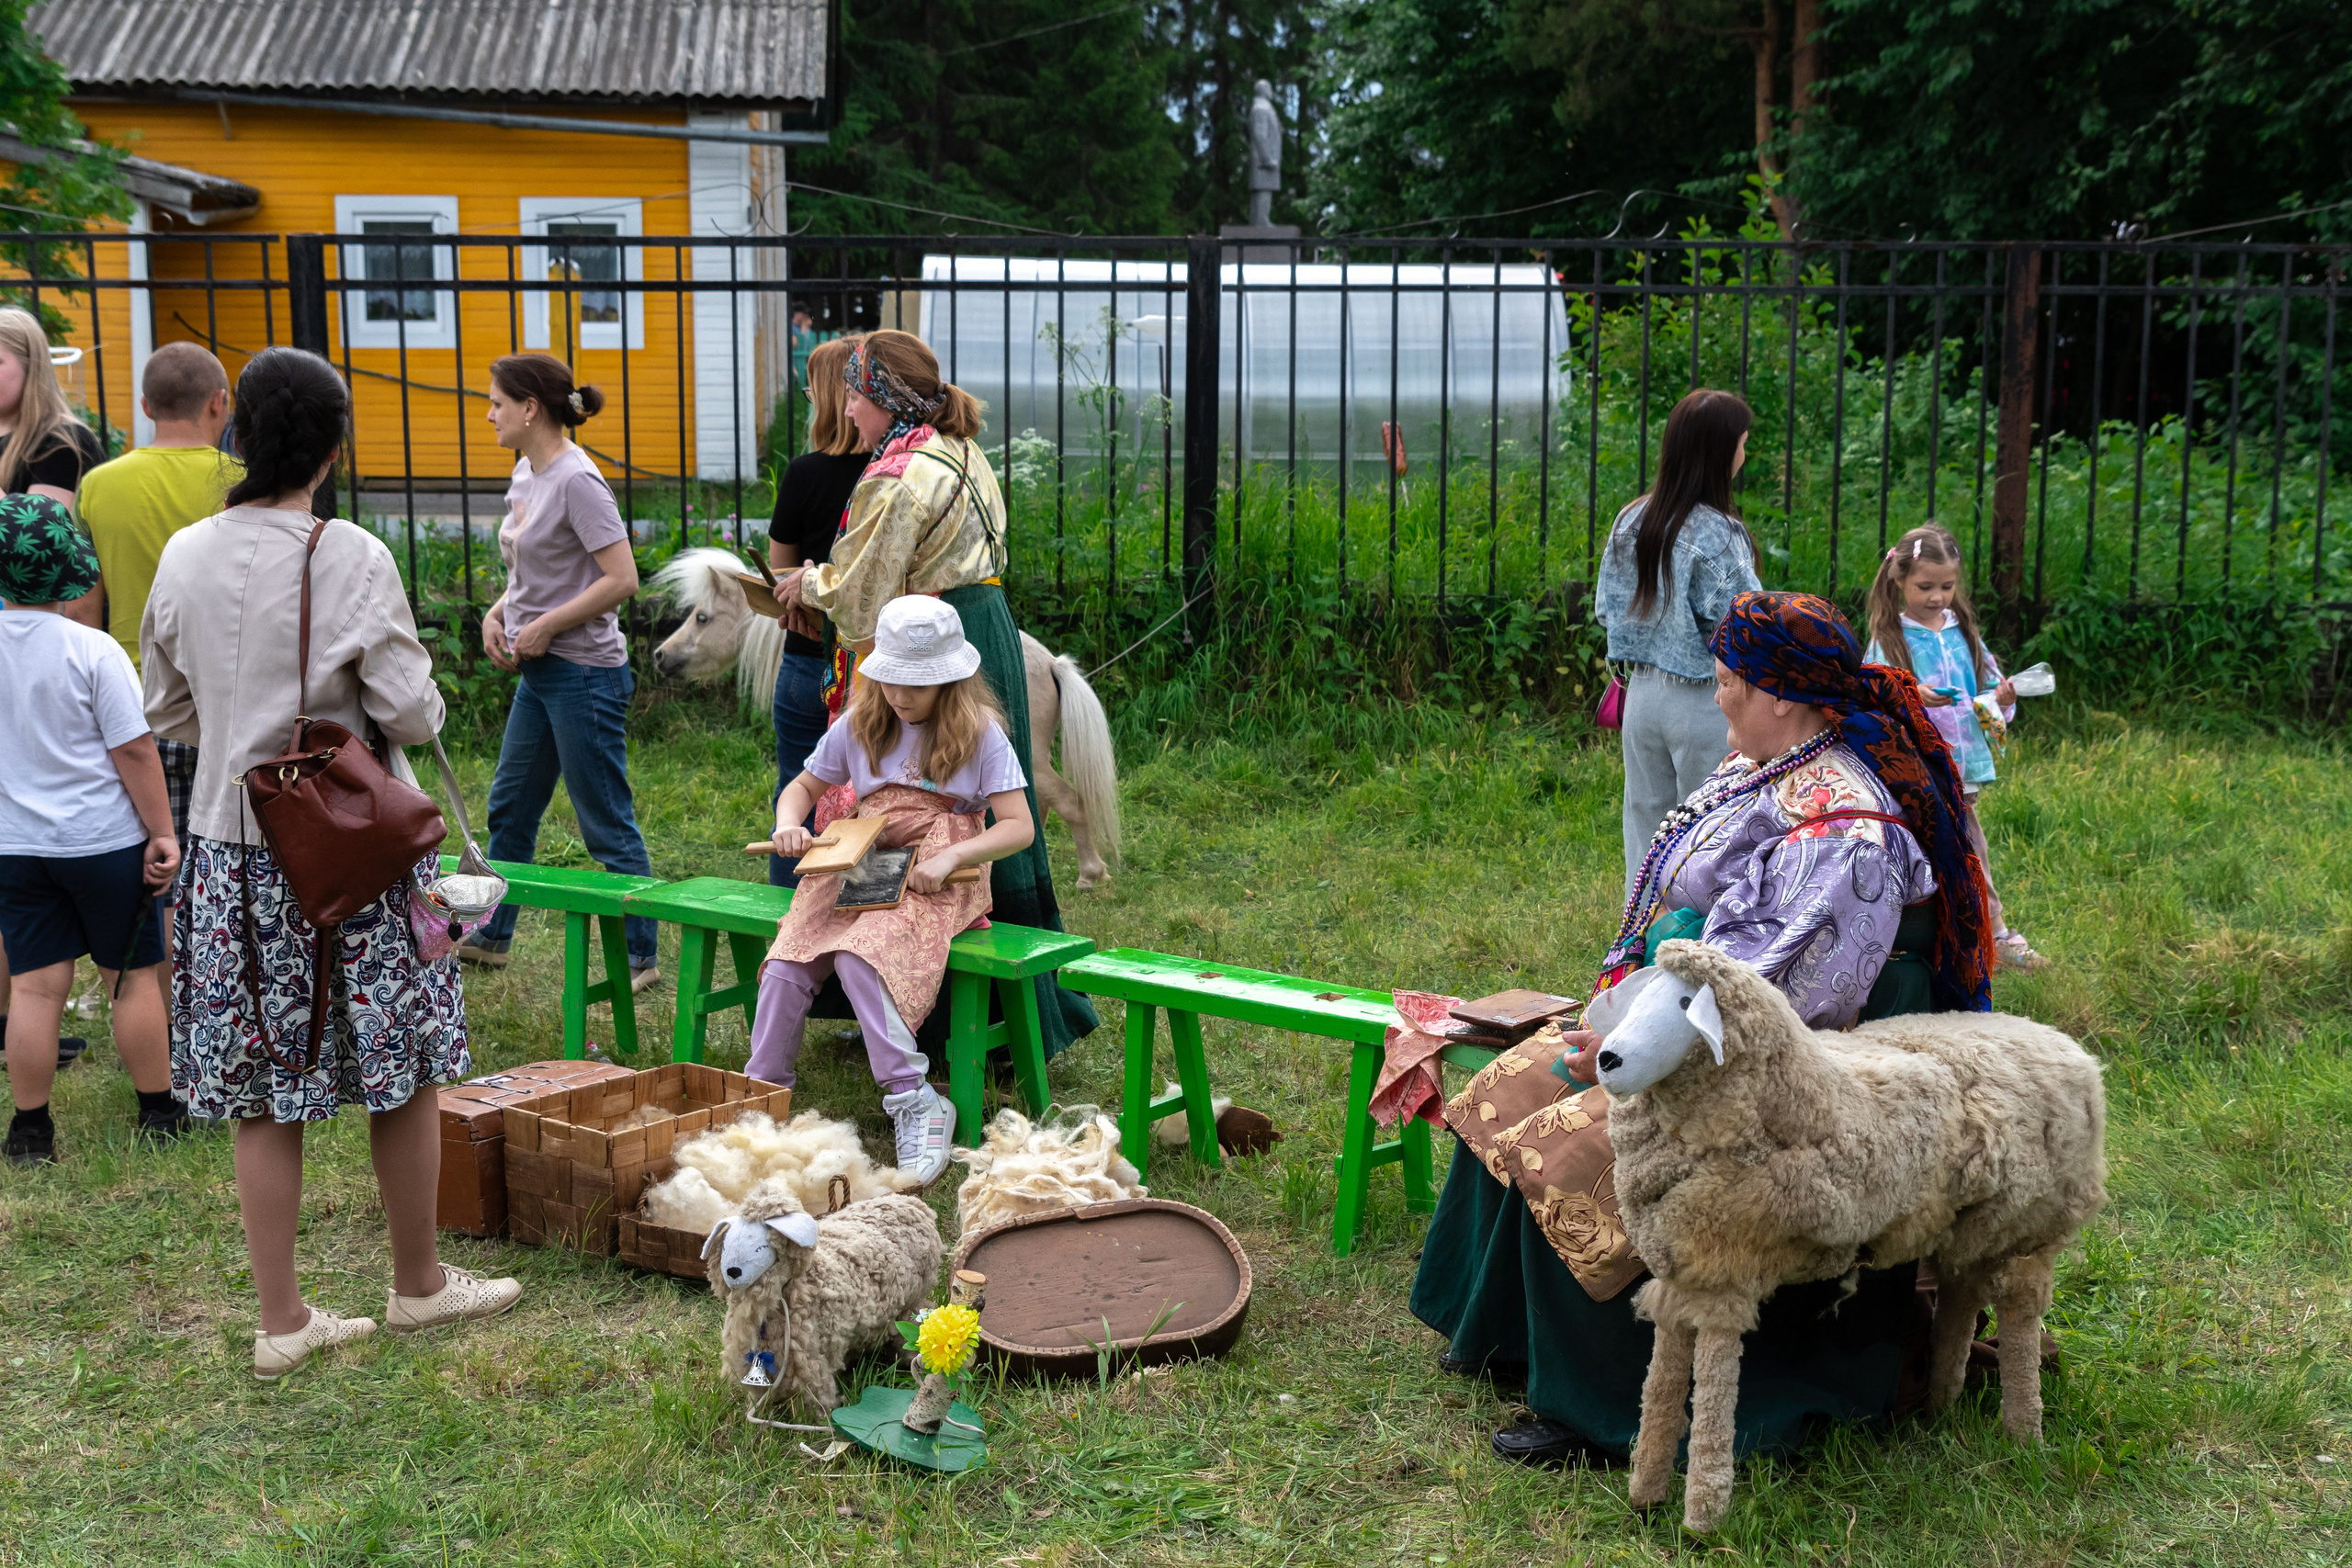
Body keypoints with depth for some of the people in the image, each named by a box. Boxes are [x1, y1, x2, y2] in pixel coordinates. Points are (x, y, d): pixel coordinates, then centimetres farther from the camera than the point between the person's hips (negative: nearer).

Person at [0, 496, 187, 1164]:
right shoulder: (92, 650, -15)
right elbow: (134, 750, -13)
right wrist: (161, 833, -6)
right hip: (104, 840, -3)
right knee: (134, 976, 9)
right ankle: (158, 1114, 18)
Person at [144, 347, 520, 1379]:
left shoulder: (185, 557, 0)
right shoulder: (351, 558, -15)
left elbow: (168, 711, 9)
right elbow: (411, 714, -13)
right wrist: (416, 710, 8)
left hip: (229, 844, 5)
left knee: (263, 1097, 9)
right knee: (405, 1072, 12)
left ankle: (281, 1322, 16)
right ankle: (419, 1284, 26)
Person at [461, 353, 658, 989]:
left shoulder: (576, 481, -18)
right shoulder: (527, 472, 10)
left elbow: (621, 579, -22)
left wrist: (545, 627, -17)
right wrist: (498, 614, 3)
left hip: (584, 674, -10)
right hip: (539, 674, 10)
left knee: (607, 826, -2)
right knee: (509, 808, 20)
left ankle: (640, 959, 8)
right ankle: (490, 937, 34)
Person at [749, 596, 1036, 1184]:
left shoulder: (979, 732, -1)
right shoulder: (860, 726, 11)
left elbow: (1019, 825, -6)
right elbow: (804, 787, 22)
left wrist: (950, 856, -22)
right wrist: (789, 825, -2)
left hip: (938, 881, -4)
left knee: (859, 959, -34)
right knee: (786, 964, -22)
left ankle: (913, 1102, -28)